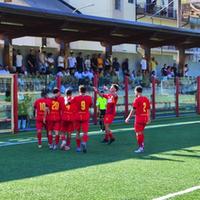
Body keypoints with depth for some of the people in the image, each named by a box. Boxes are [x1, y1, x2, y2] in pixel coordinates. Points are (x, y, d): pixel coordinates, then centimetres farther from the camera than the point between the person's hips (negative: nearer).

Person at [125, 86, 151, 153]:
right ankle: (142, 145, 21)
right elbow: (148, 109, 12)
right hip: (145, 118, 7)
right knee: (141, 132, 19)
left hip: (139, 118, -7)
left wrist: (128, 118, -8)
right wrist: (148, 118, 20)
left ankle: (140, 147, 1)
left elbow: (133, 110, -14)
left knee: (138, 133, 1)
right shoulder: (146, 99, 8)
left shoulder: (137, 99, -12)